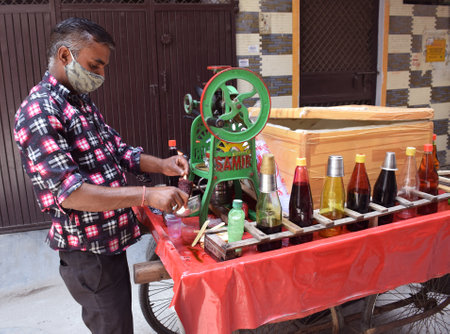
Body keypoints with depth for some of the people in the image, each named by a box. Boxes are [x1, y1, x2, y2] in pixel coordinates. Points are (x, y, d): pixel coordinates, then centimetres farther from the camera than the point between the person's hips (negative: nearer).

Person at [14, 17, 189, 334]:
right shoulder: (39, 112, -21)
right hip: (88, 254, -9)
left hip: (111, 242, 9)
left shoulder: (81, 103, 10)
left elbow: (118, 151, 13)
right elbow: (68, 193, -27)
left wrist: (161, 164, -5)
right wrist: (147, 195, -31)